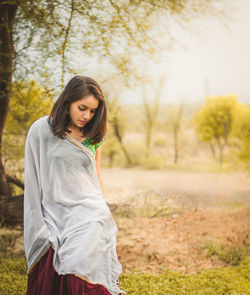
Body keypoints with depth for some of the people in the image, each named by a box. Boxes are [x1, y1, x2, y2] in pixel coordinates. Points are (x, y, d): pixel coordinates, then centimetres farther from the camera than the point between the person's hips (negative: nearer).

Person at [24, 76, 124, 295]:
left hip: (89, 218, 1)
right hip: (55, 218, -1)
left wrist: (103, 214, 20)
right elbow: (33, 181, 0)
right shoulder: (41, 130, -1)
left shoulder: (92, 136, 9)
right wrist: (39, 227, -2)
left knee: (78, 276, -17)